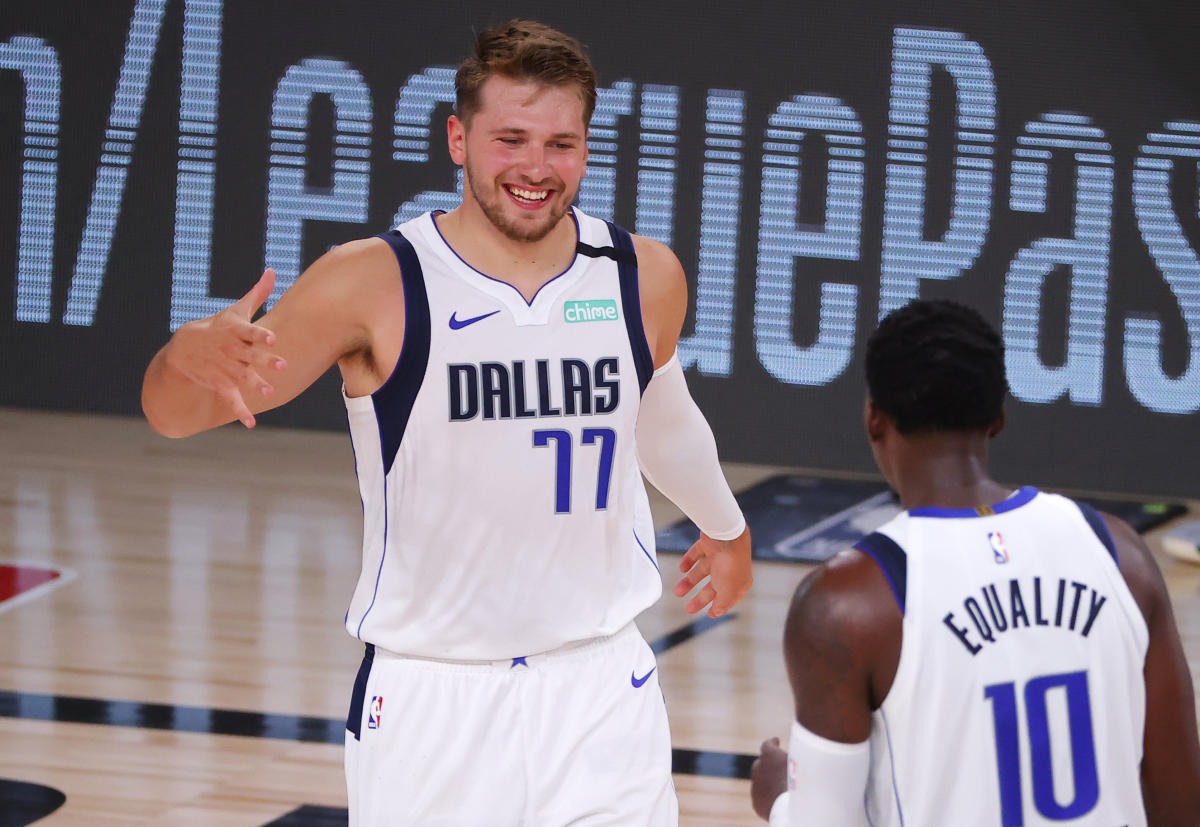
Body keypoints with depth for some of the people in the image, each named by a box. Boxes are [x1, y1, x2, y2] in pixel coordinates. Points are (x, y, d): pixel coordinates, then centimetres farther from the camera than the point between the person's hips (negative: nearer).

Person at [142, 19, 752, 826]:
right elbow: (177, 415, -12)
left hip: (601, 688, 3)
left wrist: (725, 524, 40)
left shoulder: (646, 277, 1)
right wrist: (192, 353, -36)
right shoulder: (375, 284, -10)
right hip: (428, 698, -2)